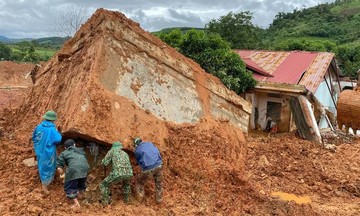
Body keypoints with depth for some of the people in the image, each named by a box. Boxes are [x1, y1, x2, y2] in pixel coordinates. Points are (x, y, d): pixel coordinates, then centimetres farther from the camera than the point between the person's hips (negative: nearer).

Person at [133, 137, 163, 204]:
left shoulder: (136, 150, 10)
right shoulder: (149, 143, 16)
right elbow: (158, 153, 16)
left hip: (148, 169, -3)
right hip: (158, 165, 3)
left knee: (140, 183, 23)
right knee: (159, 183, 25)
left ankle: (139, 199, 20)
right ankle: (159, 199, 31)